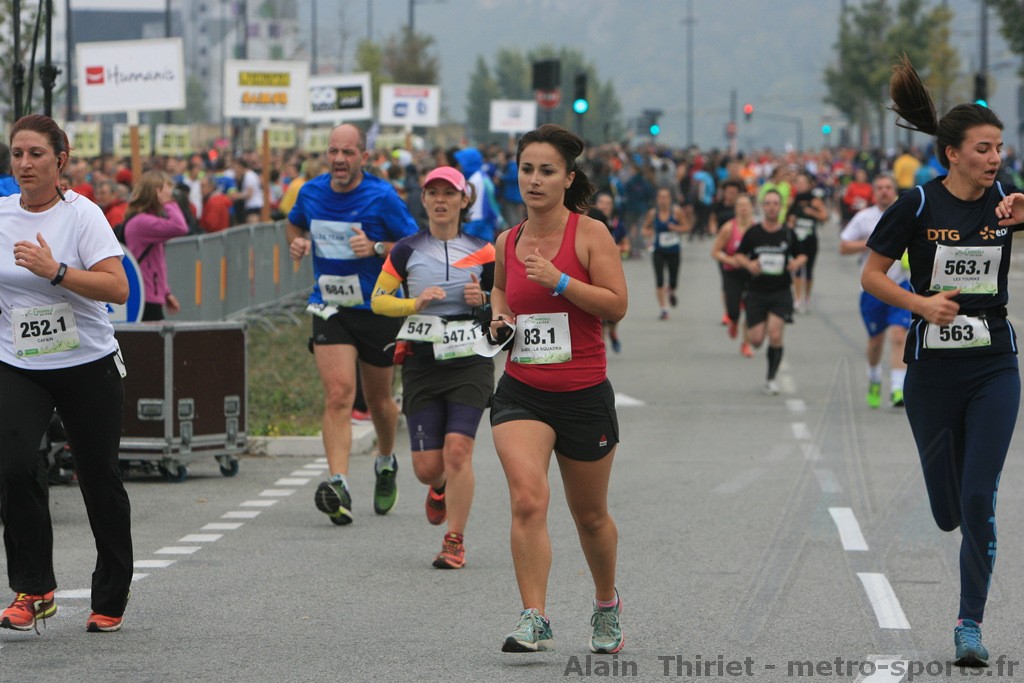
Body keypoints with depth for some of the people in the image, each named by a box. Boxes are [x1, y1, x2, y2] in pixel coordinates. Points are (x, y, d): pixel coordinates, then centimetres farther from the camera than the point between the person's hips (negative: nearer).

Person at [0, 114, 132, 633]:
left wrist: (55, 270, -29)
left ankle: (111, 599, 22)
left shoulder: (81, 214, -9)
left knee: (99, 479, 5)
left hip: (88, 365, -3)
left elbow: (117, 288, -20)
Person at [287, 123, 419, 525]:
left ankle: (386, 463, 45)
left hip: (378, 310, -1)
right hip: (330, 309, 1)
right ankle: (338, 484, -28)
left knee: (378, 399, 15)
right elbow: (294, 223, 23)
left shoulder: (382, 198, -11)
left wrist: (376, 248, -22)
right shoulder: (311, 193, 1)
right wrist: (296, 243, 1)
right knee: (338, 393, -17)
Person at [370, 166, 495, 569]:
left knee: (457, 448, -17)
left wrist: (483, 300, -10)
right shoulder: (407, 250, 3)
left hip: (471, 361, -1)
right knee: (427, 467, -2)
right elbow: (378, 300, 4)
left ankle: (454, 542, -6)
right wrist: (415, 303, -12)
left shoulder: (482, 251, 3)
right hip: (422, 362, 1)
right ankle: (441, 487, 37)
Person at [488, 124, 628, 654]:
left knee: (590, 515, 13)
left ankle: (606, 605, 39)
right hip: (520, 391, 2)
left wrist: (559, 280, -23)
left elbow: (617, 304, -13)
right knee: (527, 498, -20)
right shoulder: (507, 242, 6)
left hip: (583, 394, -2)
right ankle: (534, 621, -21)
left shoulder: (590, 234, -6)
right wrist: (499, 315, 5)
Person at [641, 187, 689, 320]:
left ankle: (671, 293, 43)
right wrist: (647, 233, -14)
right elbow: (645, 227, 8)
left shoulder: (676, 212, -8)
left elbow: (687, 227, -1)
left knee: (673, 281, 4)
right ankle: (663, 309, 1)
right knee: (659, 280, -10)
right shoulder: (653, 213, -5)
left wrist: (677, 228, -20)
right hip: (659, 251, 0)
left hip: (674, 251, 0)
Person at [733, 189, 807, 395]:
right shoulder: (753, 232, -1)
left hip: (781, 291, 0)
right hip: (756, 291, 0)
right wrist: (748, 264, -13)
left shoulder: (788, 234, 1)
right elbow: (738, 255, 8)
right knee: (756, 340, -4)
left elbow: (801, 255, 15)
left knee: (775, 335, -13)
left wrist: (797, 262, -8)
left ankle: (771, 379, 1)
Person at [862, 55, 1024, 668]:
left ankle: (971, 624, 3)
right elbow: (871, 276, -1)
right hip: (933, 370, 0)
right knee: (948, 512, 7)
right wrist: (921, 303, -15)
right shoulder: (917, 206, -7)